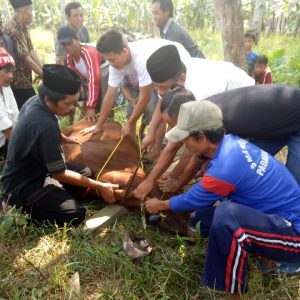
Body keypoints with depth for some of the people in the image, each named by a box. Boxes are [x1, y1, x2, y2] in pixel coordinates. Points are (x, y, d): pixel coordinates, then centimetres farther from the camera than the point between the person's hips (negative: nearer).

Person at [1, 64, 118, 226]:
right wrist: (100, 187, -16)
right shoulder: (44, 126, -33)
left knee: (85, 172, 12)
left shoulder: (35, 101, -6)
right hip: (23, 185, -9)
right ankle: (18, 206, -3)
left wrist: (64, 138, 28)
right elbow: (60, 174, -24)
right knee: (76, 214, -22)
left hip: (33, 170, 9)